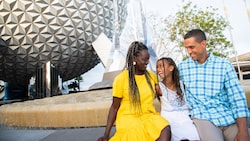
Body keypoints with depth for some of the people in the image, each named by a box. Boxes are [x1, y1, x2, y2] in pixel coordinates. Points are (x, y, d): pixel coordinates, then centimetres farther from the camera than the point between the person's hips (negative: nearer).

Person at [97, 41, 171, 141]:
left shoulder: (152, 76, 6)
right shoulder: (121, 79, -7)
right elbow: (114, 107, -2)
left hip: (148, 116, 4)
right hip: (128, 117, -3)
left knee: (165, 130, -26)